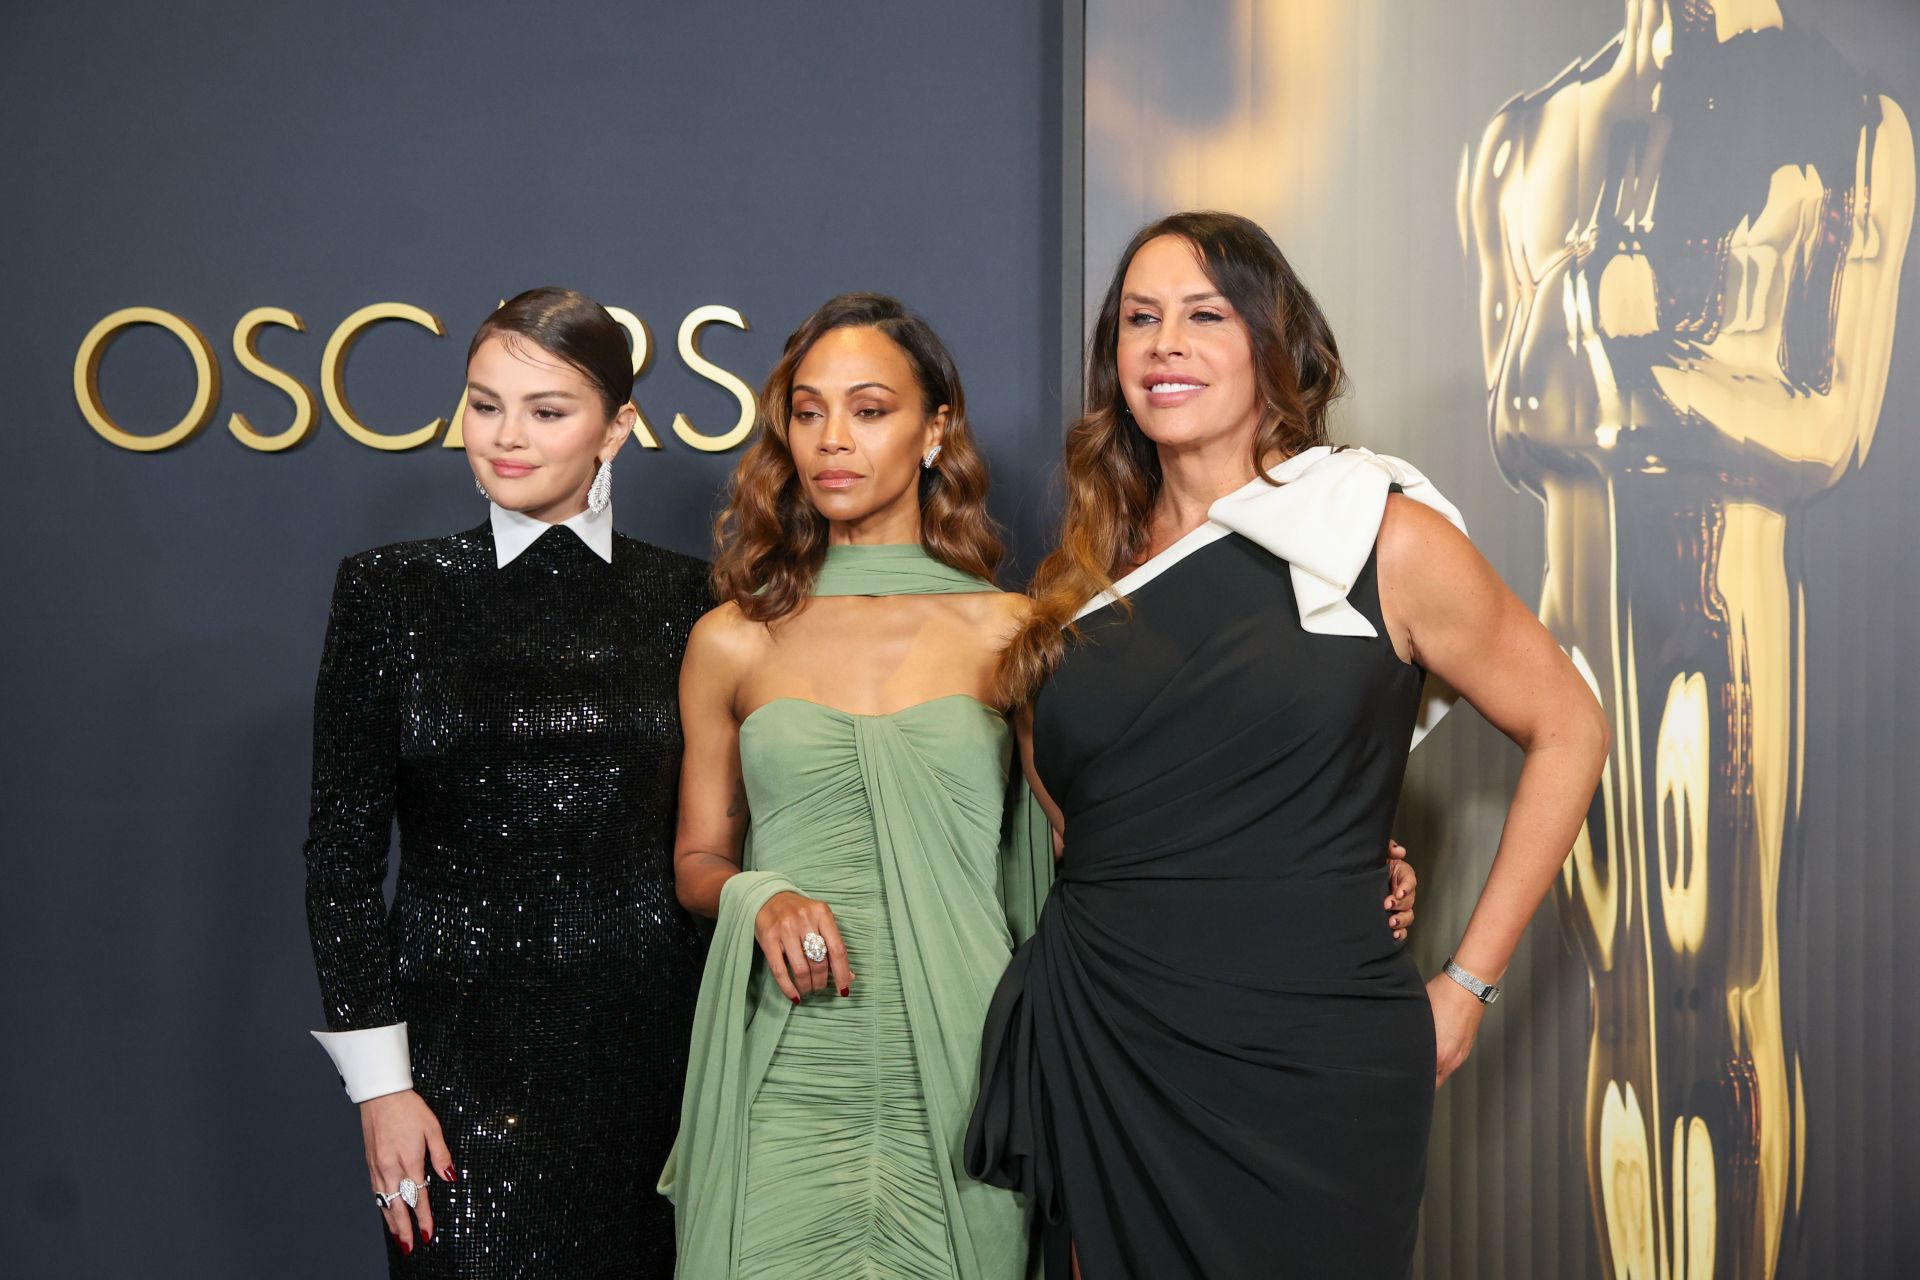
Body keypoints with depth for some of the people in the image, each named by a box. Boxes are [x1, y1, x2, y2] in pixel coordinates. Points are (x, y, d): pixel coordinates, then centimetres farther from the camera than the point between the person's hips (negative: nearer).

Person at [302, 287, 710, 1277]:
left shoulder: (680, 597, 2)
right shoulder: (391, 590, -2)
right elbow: (342, 849, -2)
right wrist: (378, 1078, -6)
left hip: (645, 1036, 2)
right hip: (461, 1037, -1)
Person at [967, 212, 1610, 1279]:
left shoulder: (1386, 539, -4)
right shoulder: (1088, 571, 8)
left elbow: (1568, 729, 1)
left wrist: (1466, 986, -1)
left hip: (1311, 1068, -3)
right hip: (1099, 1059, 4)